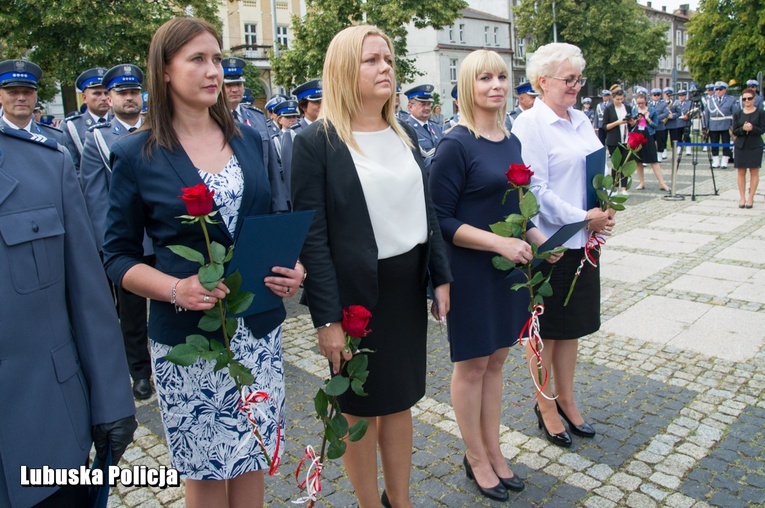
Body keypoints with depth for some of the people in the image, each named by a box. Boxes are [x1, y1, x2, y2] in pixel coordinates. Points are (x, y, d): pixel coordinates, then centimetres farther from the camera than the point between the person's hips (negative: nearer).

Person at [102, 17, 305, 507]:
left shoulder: (249, 140, 5)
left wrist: (291, 266, -6)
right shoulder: (136, 155, -5)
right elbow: (118, 256, -1)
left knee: (254, 456, 15)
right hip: (186, 335, -3)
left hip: (258, 328, 3)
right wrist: (176, 288, -19)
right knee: (205, 468, 12)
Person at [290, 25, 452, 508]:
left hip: (408, 286, 6)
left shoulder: (405, 133, 8)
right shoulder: (316, 142, -11)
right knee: (362, 408, 12)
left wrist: (441, 277, 8)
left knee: (401, 400, 17)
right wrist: (327, 318, -16)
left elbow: (427, 210, 12)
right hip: (356, 292, -5)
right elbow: (312, 236, -14)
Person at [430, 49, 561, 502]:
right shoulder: (455, 145, -14)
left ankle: (494, 451, 34)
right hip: (471, 271, -7)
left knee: (496, 360, 17)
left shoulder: (511, 141, 8)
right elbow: (442, 221, -16)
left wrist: (536, 237, 0)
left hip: (510, 266, 7)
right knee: (472, 365, 8)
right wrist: (499, 242, -23)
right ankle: (476, 458, 28)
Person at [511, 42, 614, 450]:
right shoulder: (529, 124, -13)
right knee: (545, 328, 7)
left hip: (581, 240, 8)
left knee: (572, 325, 17)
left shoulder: (580, 119, 11)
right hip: (548, 242, -7)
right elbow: (536, 190, -18)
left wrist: (603, 213, -1)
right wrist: (583, 218, -14)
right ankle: (546, 405, 25)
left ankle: (566, 400, 33)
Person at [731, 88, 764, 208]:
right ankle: (742, 198, 10)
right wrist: (743, 129, -18)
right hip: (740, 146, 2)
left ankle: (750, 198, 6)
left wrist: (752, 128, -23)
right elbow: (734, 131, 1)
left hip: (755, 146, -2)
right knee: (741, 172, 3)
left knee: (754, 171, 1)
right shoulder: (737, 114, 6)